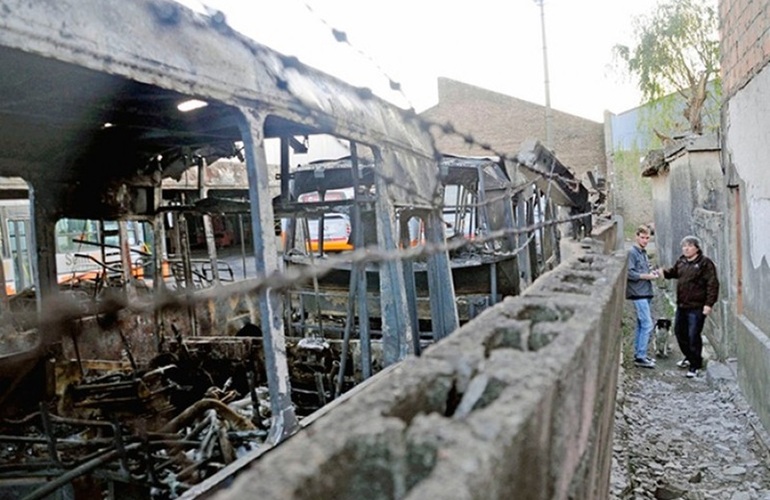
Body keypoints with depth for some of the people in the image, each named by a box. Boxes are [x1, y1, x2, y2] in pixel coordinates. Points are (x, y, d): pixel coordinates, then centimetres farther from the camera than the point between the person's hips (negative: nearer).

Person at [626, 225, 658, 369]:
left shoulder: (643, 253, 17)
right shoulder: (632, 252, -10)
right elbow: (629, 273, -18)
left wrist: (651, 273, 5)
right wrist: (647, 276, -14)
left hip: (646, 293, 9)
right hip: (638, 293, -9)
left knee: (642, 325, 12)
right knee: (647, 325, -10)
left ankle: (639, 354, 19)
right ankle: (640, 357, -5)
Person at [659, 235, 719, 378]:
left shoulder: (705, 263, -11)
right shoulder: (681, 262, 11)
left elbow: (712, 284, -14)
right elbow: (673, 272, 30)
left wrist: (709, 303, -19)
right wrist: (664, 272, 7)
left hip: (696, 307, -8)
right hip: (681, 306, 8)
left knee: (693, 336, -4)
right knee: (679, 332, 18)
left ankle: (695, 365, 10)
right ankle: (689, 357, 39)